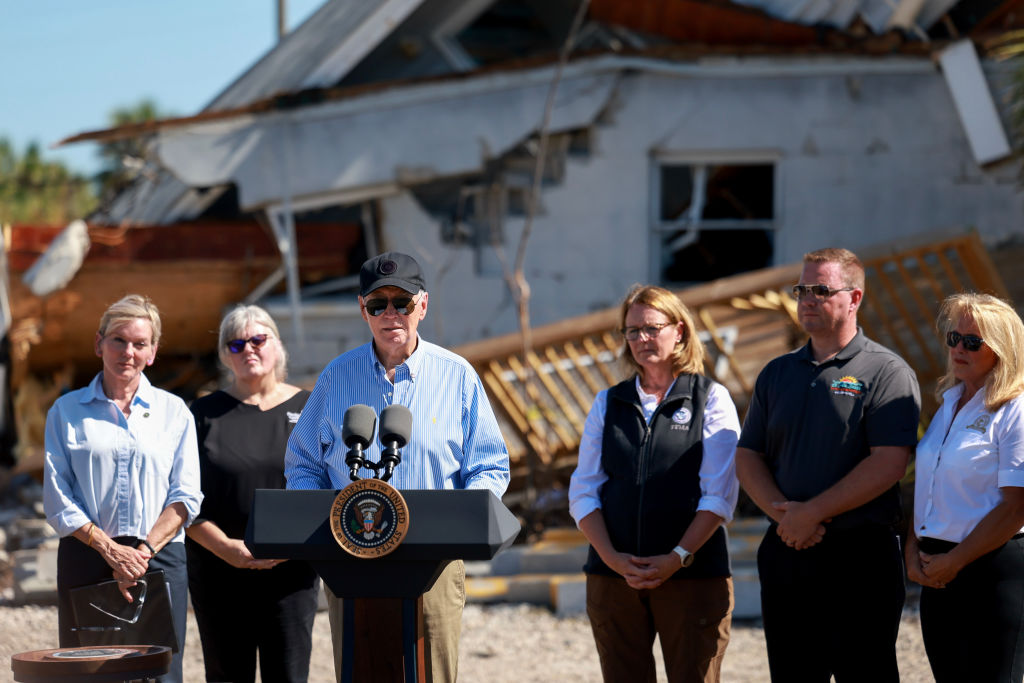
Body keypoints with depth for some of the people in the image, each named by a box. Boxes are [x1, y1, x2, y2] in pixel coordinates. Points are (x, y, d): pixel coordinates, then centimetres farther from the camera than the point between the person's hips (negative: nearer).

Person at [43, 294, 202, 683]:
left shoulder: (174, 412, 12)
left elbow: (186, 497, 5)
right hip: (85, 559, 0)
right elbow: (57, 499, 3)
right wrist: (110, 550, -10)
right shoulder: (67, 411, 10)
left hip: (160, 559, 0)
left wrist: (143, 550, -10)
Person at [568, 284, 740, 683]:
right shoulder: (608, 404, 13)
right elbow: (583, 492, 8)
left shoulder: (711, 399, 4)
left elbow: (719, 494, -4)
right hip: (613, 575, 3)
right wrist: (612, 557, -7)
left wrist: (679, 557, -14)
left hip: (693, 574, -3)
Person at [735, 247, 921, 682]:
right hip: (785, 554, 6)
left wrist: (811, 513, -14)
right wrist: (784, 514, -8)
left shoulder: (885, 372, -4)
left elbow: (888, 464, -15)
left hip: (859, 554, -6)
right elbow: (748, 457, 11)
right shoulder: (777, 373, 15)